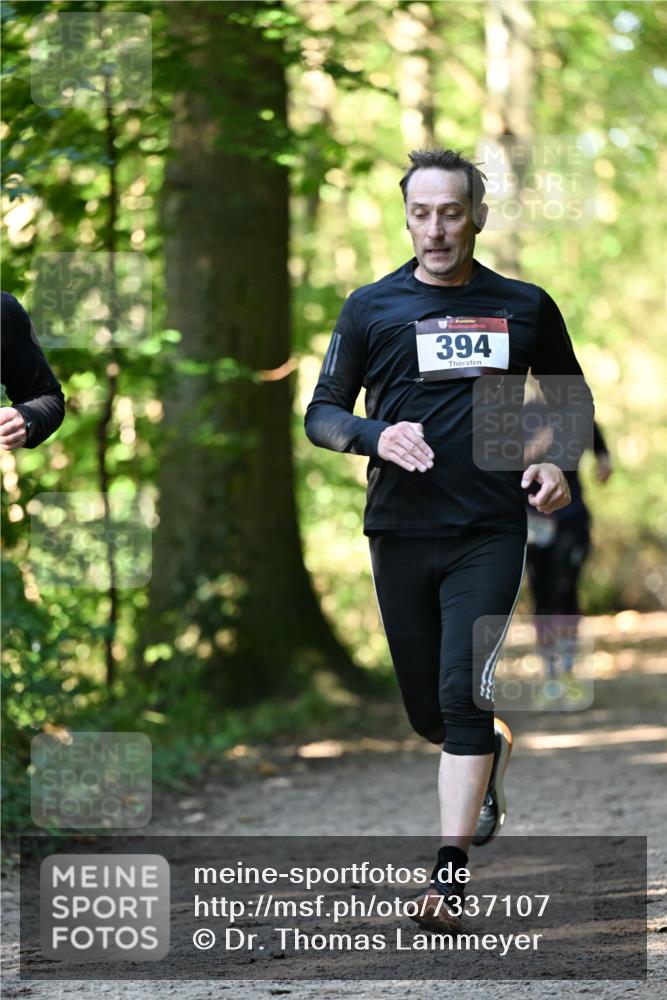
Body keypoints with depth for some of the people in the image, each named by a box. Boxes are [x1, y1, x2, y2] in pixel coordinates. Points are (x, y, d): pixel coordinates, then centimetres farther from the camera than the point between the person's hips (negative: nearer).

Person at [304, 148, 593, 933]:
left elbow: (573, 397, 18)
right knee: (428, 712, 10)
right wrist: (375, 436, -14)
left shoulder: (525, 307, 5)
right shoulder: (371, 308, 4)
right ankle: (490, 756, 45)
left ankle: (450, 870, -13)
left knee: (463, 698, -15)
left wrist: (554, 462, -1)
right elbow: (321, 412, 7)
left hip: (489, 534, -2)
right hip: (400, 534, 2)